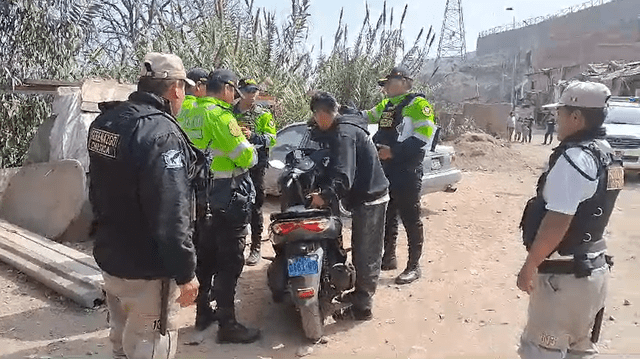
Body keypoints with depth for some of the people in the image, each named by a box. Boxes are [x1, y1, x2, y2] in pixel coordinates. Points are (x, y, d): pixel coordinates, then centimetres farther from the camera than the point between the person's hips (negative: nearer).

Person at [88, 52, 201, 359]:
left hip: (109, 257, 9)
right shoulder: (161, 133, -25)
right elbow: (171, 216, -29)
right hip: (147, 270, -9)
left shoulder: (104, 122, 4)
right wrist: (185, 272, -20)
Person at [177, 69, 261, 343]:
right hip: (228, 196, -9)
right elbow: (246, 157, -19)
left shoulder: (192, 115, 10)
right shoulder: (219, 115, -17)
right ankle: (227, 325, 5)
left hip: (200, 193, 9)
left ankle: (203, 312, 29)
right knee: (230, 260, -2)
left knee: (205, 254, 17)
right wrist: (250, 147, 2)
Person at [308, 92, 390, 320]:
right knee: (362, 250, 19)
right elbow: (337, 167, 18)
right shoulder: (345, 128, 13)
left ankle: (362, 307, 6)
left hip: (369, 198, -10)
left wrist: (326, 196, -43)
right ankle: (360, 293, 33)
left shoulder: (342, 134, -19)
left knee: (366, 254, -3)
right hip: (367, 194, 10)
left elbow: (343, 174, -33)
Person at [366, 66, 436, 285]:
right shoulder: (386, 105, 18)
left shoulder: (417, 104, -8)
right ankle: (388, 257, 31)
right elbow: (366, 117, 31)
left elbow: (425, 135, -18)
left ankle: (414, 266, 10)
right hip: (385, 171, 9)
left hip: (406, 172, -9)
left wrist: (394, 151, -22)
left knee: (410, 219, -1)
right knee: (386, 216, 16)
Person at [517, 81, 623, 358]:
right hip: (595, 268, 10)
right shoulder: (607, 156, 9)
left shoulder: (574, 158, -20)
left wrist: (529, 266, -17)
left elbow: (557, 222, -26)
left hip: (565, 274, -9)